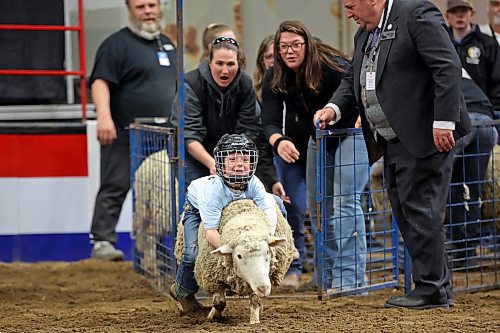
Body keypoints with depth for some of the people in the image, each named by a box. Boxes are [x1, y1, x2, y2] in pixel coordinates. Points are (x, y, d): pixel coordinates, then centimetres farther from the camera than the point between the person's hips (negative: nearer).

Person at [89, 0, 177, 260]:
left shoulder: (167, 44, 18)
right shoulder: (117, 44, -5)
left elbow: (175, 85, 27)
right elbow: (100, 81, -16)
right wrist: (104, 117, -29)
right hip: (124, 137, -7)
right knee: (115, 189, -8)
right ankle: (102, 242, -5)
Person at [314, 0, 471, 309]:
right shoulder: (364, 34, 18)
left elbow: (449, 68, -17)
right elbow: (353, 80, 24)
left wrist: (443, 121, -22)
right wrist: (335, 108, 4)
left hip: (424, 136, -9)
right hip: (393, 142, 9)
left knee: (420, 211, -7)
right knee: (405, 214, 10)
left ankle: (433, 290, 0)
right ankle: (438, 289, 16)